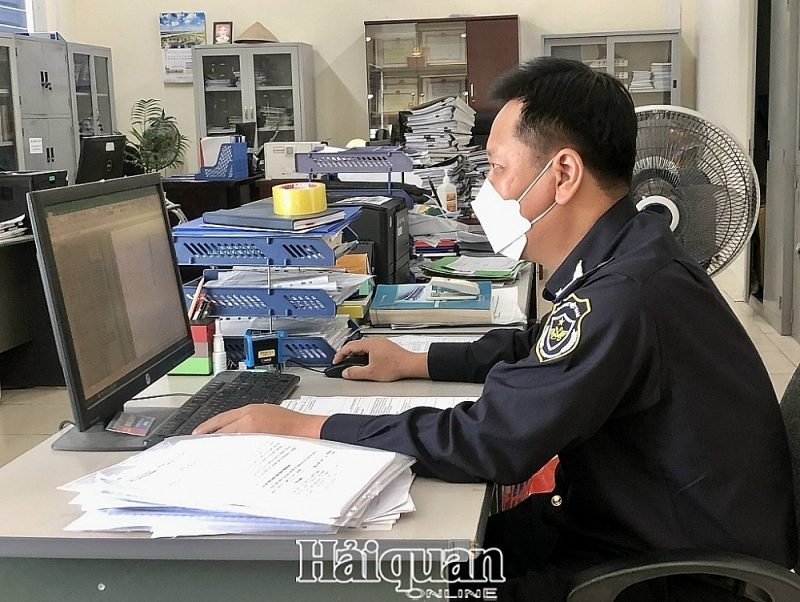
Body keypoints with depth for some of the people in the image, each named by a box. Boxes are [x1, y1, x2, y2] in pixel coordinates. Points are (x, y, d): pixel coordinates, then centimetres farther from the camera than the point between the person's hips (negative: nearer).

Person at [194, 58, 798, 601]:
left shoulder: (626, 294, -31)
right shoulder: (625, 258, 1)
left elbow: (490, 442, -28)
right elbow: (539, 351, 19)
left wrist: (306, 427, -21)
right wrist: (416, 363, 16)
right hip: (634, 516, 8)